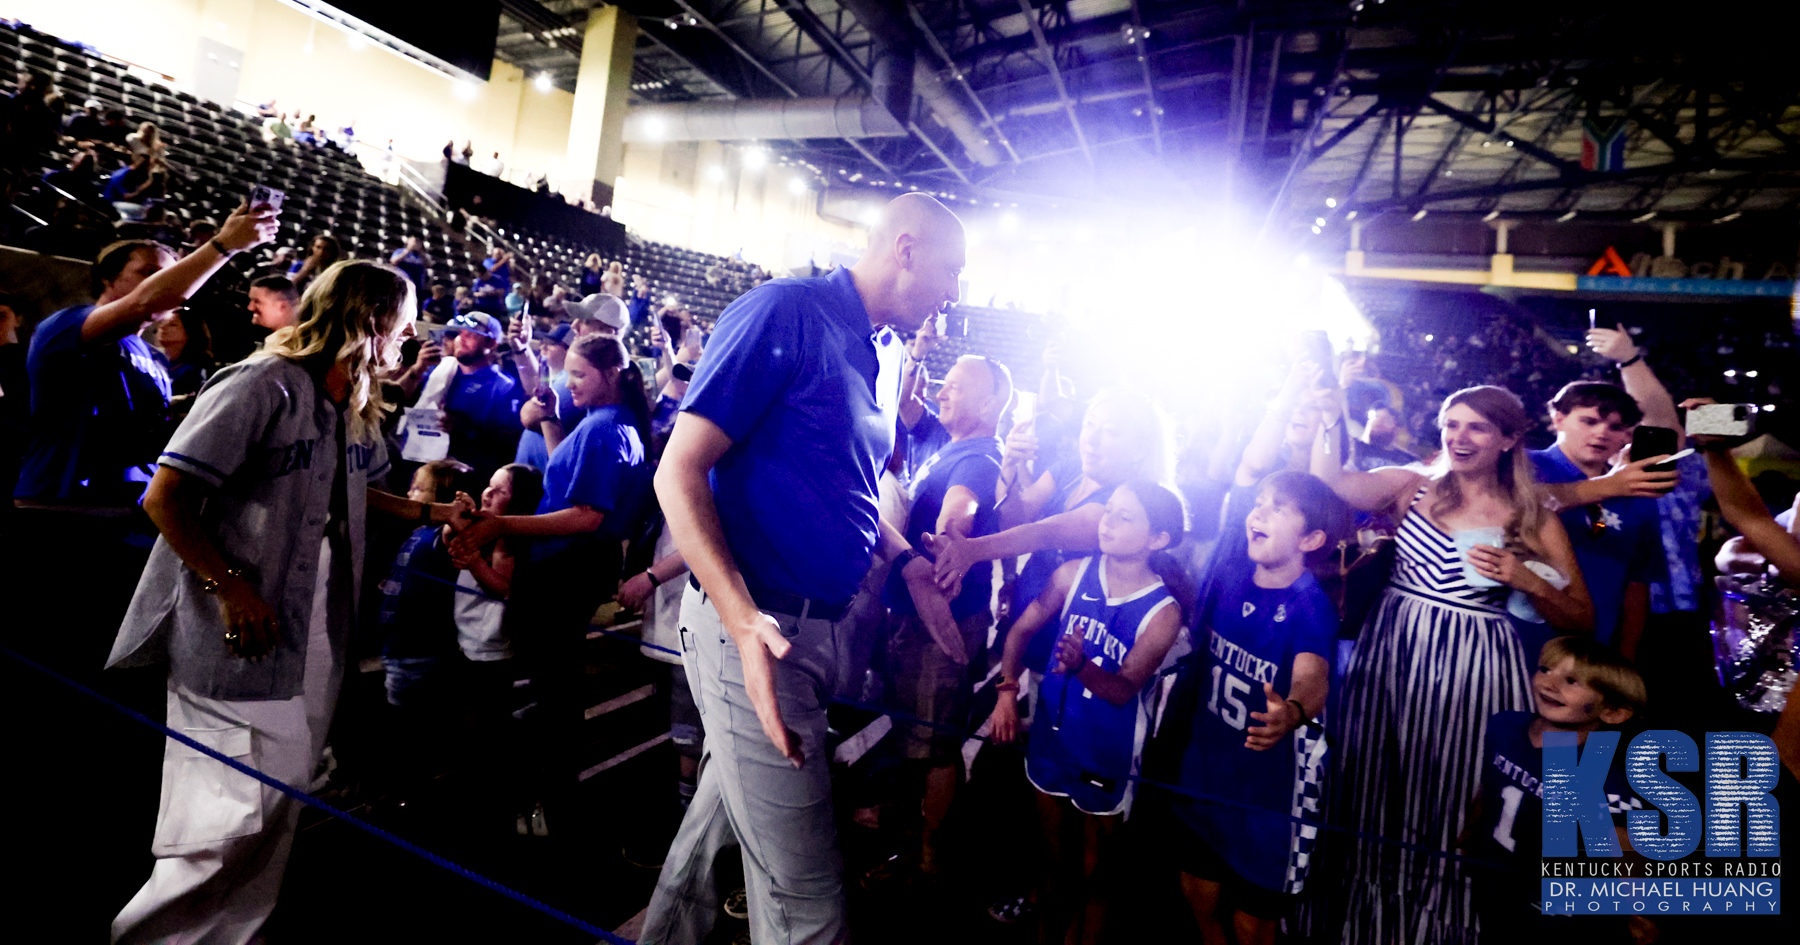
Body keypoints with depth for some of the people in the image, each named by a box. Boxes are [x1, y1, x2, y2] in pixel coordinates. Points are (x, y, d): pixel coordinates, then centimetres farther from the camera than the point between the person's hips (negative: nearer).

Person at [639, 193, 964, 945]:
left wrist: (913, 567, 15)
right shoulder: (785, 313, -13)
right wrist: (744, 619, -28)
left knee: (726, 814, 25)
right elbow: (679, 471, -17)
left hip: (820, 624, 9)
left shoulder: (882, 354, 14)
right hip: (755, 623, -9)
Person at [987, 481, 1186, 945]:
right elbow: (1023, 628, 0)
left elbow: (1124, 690, -19)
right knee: (1057, 863, 23)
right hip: (1050, 738, 3)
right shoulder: (1074, 573, -9)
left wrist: (1081, 667, -38)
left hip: (1106, 754, -3)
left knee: (1094, 875, 16)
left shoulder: (1163, 611, -17)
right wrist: (1008, 689, -11)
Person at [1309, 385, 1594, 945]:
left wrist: (1529, 583, -11)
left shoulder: (1533, 520, 5)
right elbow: (1328, 483, -14)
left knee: (1457, 808, 5)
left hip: (1476, 670, -1)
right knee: (1381, 799, 9)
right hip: (1391, 656, 1)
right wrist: (1329, 415, -20)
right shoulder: (1413, 486, 5)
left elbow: (1583, 620, 5)